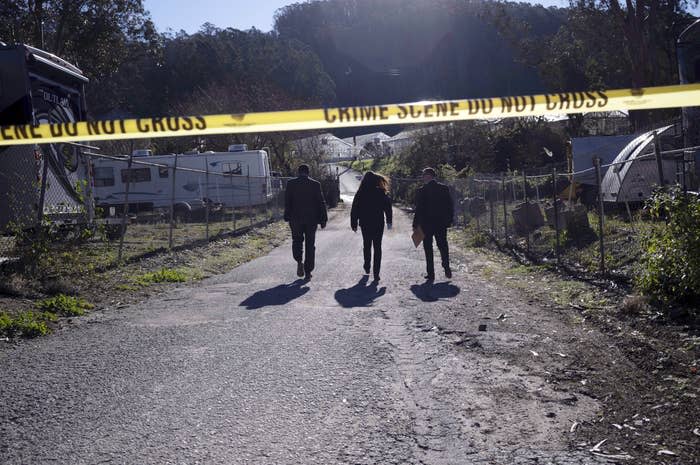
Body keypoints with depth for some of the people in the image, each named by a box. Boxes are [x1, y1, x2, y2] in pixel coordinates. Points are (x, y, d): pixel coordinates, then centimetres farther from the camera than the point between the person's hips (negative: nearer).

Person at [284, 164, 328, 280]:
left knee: (297, 241, 16)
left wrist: (288, 218, 6)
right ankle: (308, 271, 8)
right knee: (310, 245, 8)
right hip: (312, 219, 0)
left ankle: (299, 262, -10)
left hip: (296, 219, 0)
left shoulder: (291, 184, -2)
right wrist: (323, 219, 4)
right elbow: (321, 203, -2)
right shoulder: (315, 184, -2)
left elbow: (287, 202, -1)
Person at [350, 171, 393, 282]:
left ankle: (367, 267, 32)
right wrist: (389, 221, 8)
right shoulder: (381, 193, -7)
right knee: (377, 247, 3)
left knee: (366, 245, 21)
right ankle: (376, 273, -4)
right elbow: (388, 208, -3)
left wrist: (354, 224, 5)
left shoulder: (360, 194, -6)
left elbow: (354, 210, -3)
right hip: (378, 224, -1)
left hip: (365, 224, 1)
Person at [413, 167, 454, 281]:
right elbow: (450, 207, 4)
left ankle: (431, 273, 5)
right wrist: (449, 221, 12)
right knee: (443, 246, 16)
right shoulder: (444, 188, 1)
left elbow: (419, 209, -10)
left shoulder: (421, 191, -11)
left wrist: (415, 224, -3)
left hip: (426, 224, -3)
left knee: (428, 248, 6)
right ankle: (447, 268, 4)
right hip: (442, 224, 3)